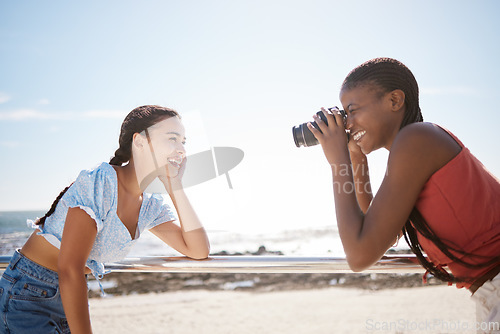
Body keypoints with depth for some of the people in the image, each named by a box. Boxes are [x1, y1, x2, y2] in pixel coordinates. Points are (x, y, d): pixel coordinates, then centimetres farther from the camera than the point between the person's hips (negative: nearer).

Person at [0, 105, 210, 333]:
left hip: (73, 300, 7)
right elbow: (70, 270, -25)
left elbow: (199, 250, -5)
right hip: (30, 295, -7)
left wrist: (175, 187, -10)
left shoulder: (151, 206, 1)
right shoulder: (99, 182, -23)